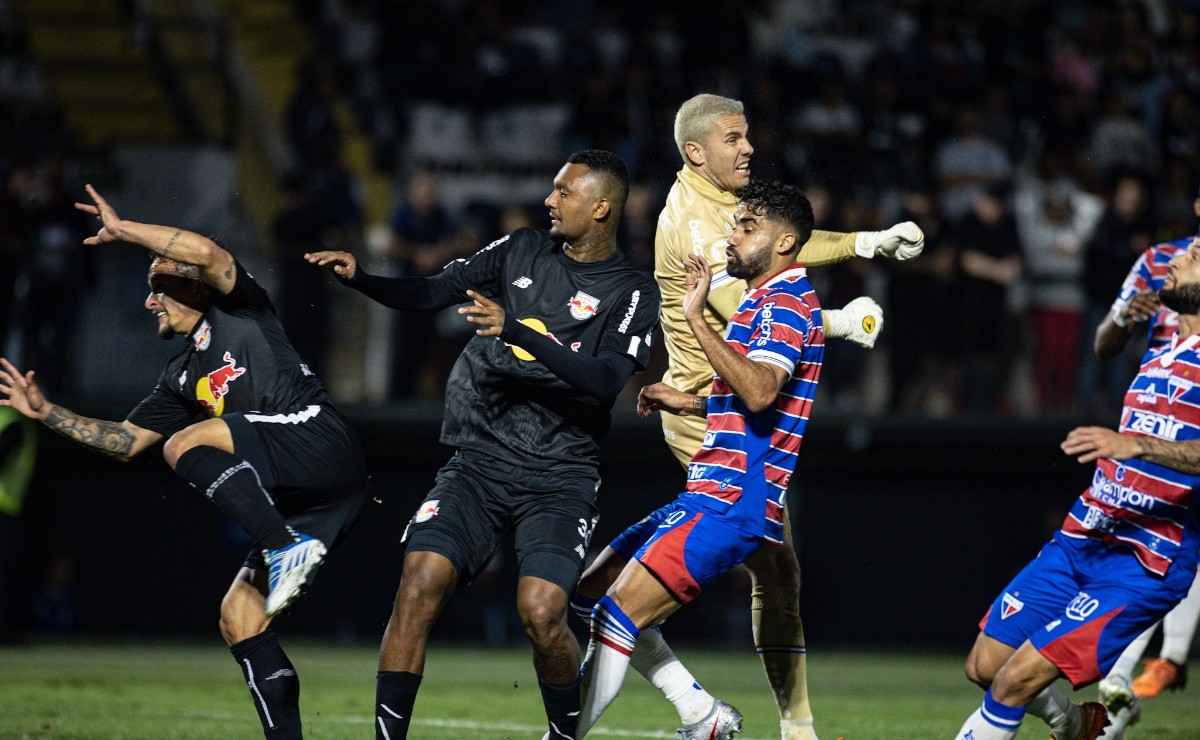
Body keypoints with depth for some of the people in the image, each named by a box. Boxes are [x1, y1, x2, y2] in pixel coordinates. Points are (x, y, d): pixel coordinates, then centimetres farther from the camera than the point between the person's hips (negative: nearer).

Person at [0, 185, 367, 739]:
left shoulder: (239, 310, 8)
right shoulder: (181, 378, 28)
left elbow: (206, 253, -11)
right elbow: (124, 441, 30)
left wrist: (122, 230, -3)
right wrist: (46, 413, 25)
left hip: (319, 441, -9)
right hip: (298, 501, 9)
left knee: (186, 443, -24)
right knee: (238, 617, 0)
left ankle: (287, 548, -35)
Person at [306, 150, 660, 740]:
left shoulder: (634, 292, -1)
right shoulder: (522, 252, 12)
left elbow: (605, 380, -16)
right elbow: (431, 293, 12)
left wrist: (519, 331, -25)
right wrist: (359, 276, -5)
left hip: (559, 479, -3)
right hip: (479, 463, 3)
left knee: (541, 611, -21)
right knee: (419, 584, -16)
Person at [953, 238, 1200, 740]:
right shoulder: (1160, 354, 16)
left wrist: (1137, 444, -41)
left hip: (1144, 567, -8)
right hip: (1078, 544, 8)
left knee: (1017, 679, -15)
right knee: (984, 666, 9)